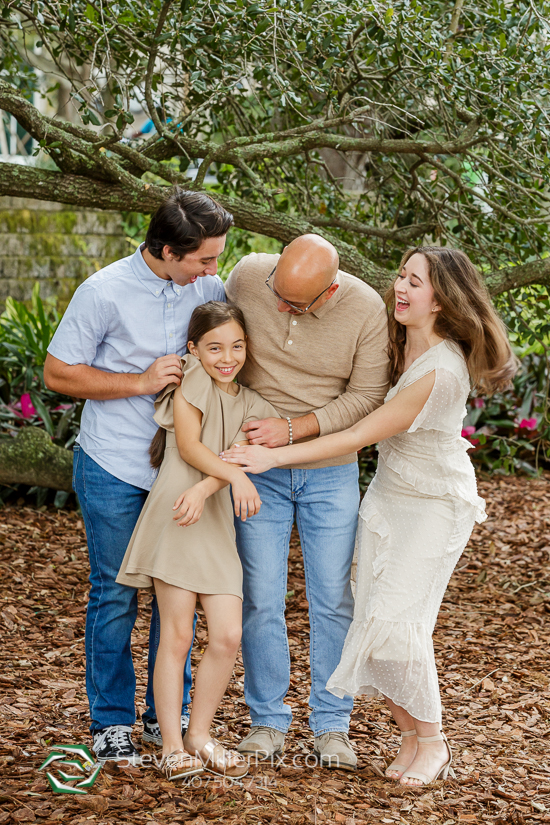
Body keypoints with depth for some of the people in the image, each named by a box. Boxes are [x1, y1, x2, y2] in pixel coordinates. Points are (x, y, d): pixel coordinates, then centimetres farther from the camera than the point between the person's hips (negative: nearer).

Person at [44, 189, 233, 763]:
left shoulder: (209, 288, -1)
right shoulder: (105, 292, -15)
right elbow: (57, 373, -9)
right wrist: (141, 382, -17)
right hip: (114, 472, -4)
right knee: (115, 596, 4)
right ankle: (110, 723, 17)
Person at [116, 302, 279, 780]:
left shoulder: (248, 405, 15)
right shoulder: (191, 377, 2)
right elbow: (189, 445, -6)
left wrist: (204, 489, -20)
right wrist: (236, 477, -18)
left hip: (216, 521, 5)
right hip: (174, 516, -5)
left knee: (228, 636, 0)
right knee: (177, 635, -4)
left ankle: (199, 736, 15)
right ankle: (172, 745, 4)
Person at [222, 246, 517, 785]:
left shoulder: (441, 371, -28)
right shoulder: (400, 341, -3)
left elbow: (359, 436, -26)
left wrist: (275, 456, -25)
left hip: (437, 503, -7)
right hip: (388, 494, 7)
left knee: (395, 620, -15)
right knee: (373, 617, 1)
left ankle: (432, 743, 6)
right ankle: (411, 737, 16)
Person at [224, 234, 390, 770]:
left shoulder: (366, 310, -14)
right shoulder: (246, 277, -11)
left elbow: (366, 397, -10)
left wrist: (292, 429, -19)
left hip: (330, 473, 0)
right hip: (258, 471, 1)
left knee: (333, 600, 4)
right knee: (260, 598, 1)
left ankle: (331, 725, 18)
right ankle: (268, 720, 16)